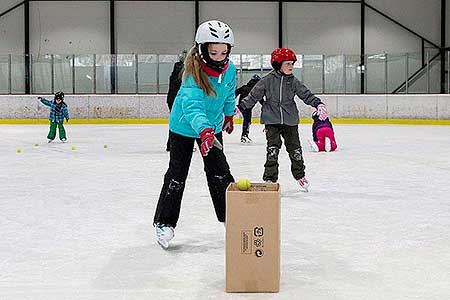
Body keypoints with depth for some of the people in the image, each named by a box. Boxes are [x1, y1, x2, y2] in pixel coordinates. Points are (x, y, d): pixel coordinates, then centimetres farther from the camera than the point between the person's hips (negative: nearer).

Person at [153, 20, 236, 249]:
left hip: (211, 126, 5)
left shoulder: (229, 70, -14)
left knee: (219, 171, 7)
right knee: (177, 174, -4)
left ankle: (228, 215, 22)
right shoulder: (193, 72, -31)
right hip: (184, 126, -5)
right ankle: (164, 223, 6)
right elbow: (192, 105, -46)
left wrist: (228, 115, 23)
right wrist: (204, 131, -62)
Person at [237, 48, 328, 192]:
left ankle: (300, 175, 29)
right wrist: (240, 107, -5)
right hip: (272, 121, -2)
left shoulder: (293, 81, 3)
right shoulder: (267, 80, -4)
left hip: (290, 121, 2)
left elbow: (306, 94, 2)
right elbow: (254, 96, 0)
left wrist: (318, 104, -13)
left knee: (295, 149, 9)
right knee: (272, 150, -6)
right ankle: (270, 178, 3)